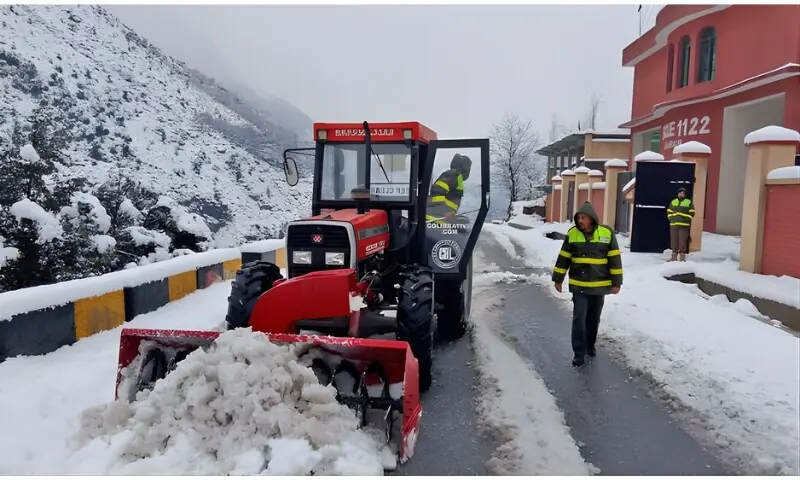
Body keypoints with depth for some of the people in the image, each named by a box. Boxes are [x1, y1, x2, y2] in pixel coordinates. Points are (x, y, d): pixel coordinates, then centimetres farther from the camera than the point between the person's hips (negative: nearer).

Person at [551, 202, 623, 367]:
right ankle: (579, 353, 3)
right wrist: (558, 279, 4)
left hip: (599, 285, 0)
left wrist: (616, 282, -4)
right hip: (578, 285, 0)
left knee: (594, 318, 15)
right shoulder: (572, 233, -4)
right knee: (579, 318, -5)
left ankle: (590, 344, 36)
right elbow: (563, 258, 3)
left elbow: (615, 259, -4)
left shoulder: (607, 233, -8)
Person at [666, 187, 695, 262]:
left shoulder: (689, 202, 5)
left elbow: (692, 213, 4)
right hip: (673, 224, 3)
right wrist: (671, 218, 3)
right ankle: (674, 256, 11)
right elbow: (669, 212, 16)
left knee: (682, 241, -6)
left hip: (684, 225, -3)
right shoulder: (673, 202, 15)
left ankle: (682, 256, -1)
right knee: (674, 240, 5)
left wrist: (685, 219, -4)